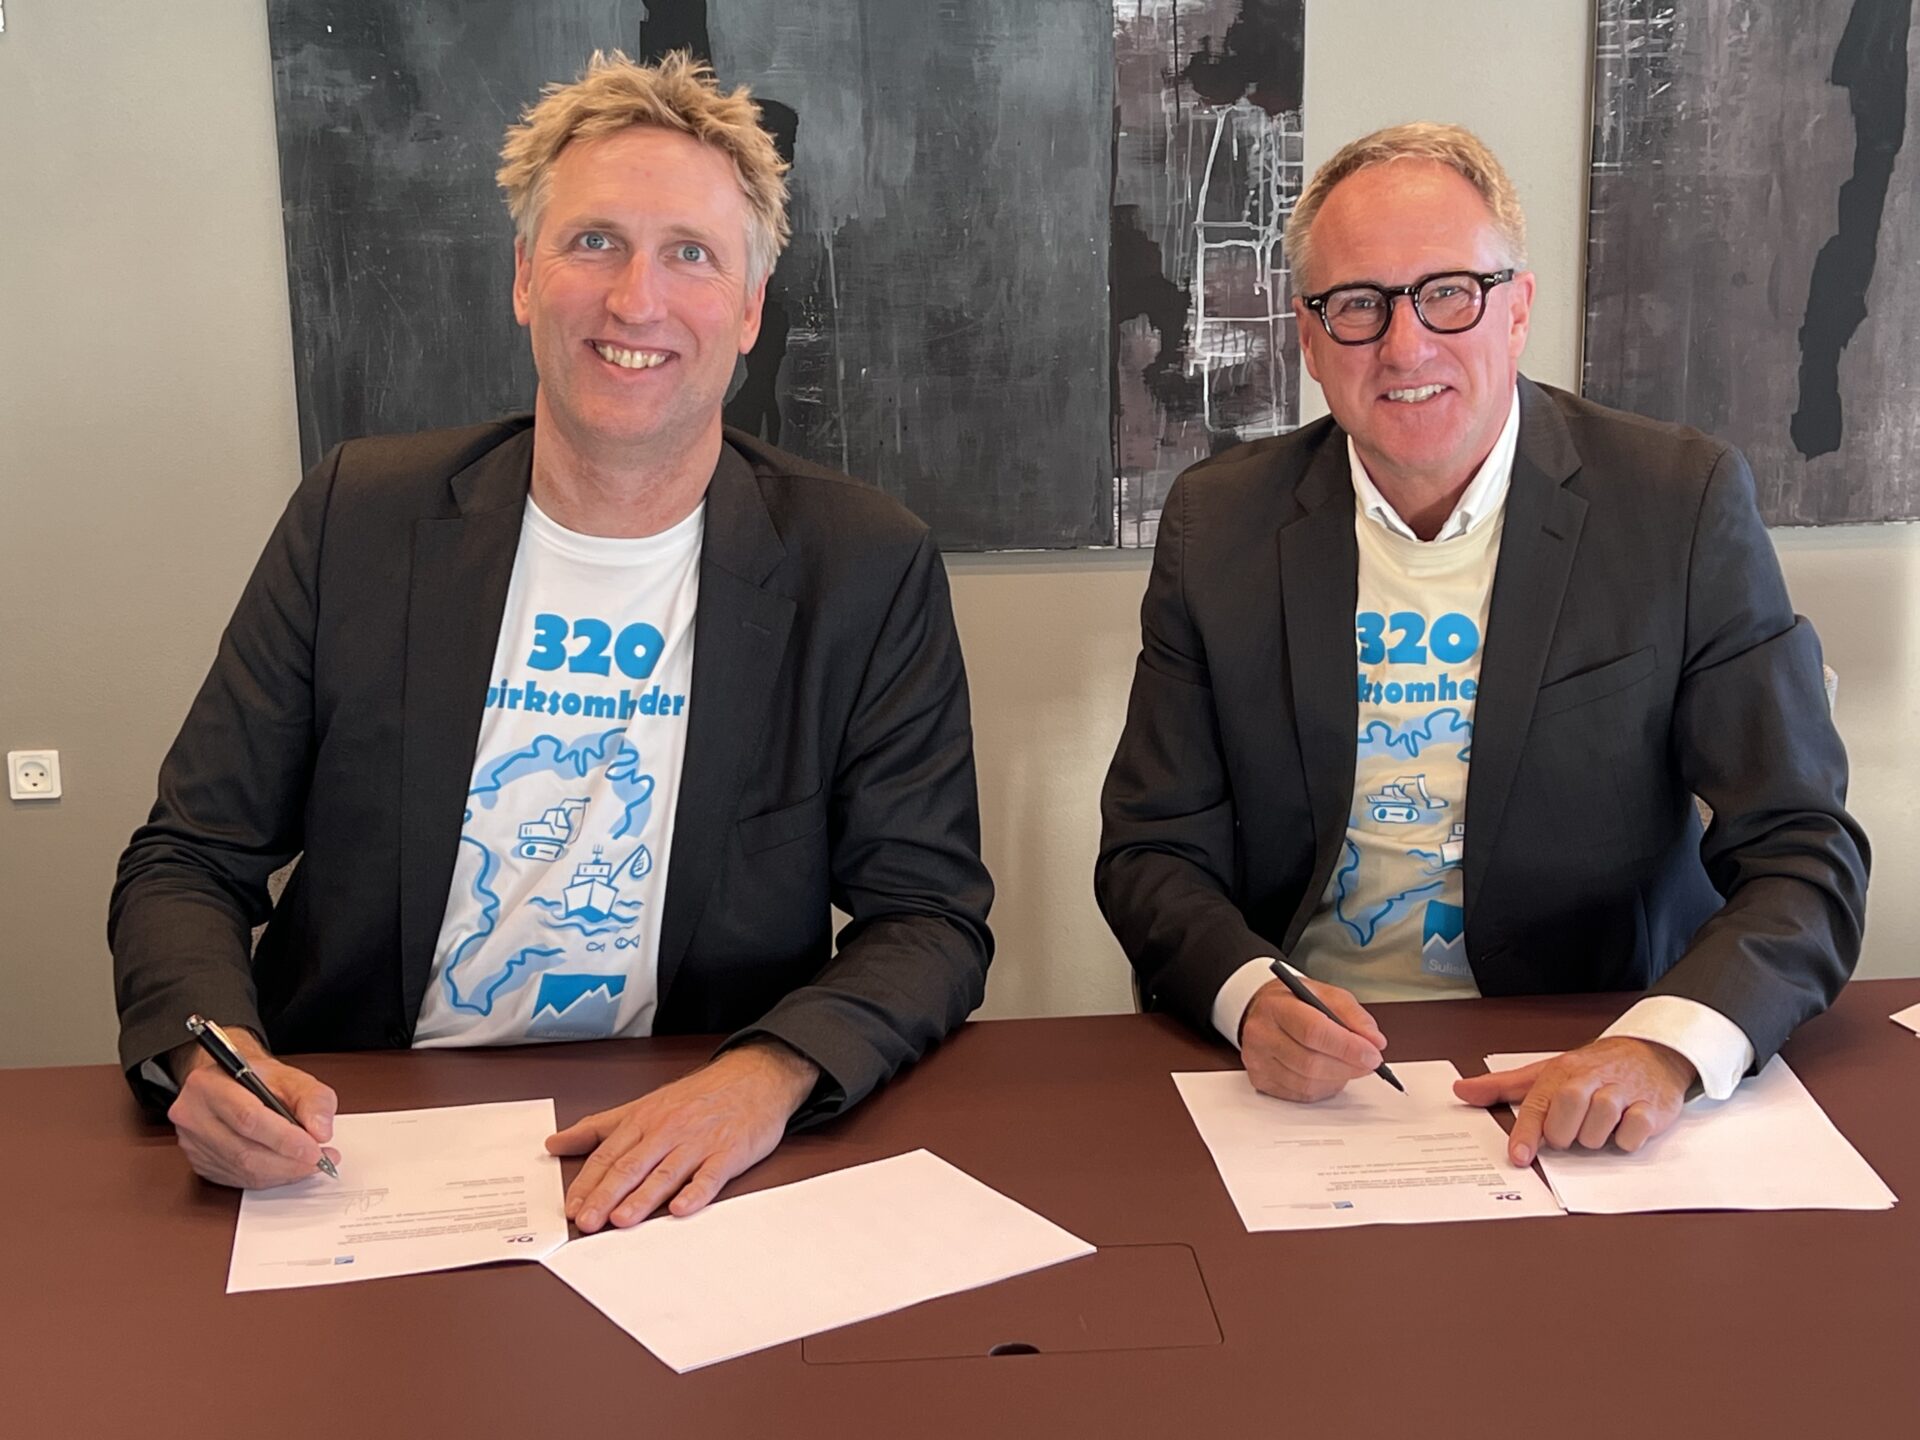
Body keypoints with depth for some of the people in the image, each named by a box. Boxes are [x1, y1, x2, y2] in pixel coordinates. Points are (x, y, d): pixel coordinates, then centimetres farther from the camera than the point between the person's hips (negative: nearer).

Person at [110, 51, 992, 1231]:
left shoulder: (868, 569, 0)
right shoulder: (363, 516, 4)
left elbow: (932, 915, 1)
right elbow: (190, 861, 7)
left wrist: (767, 1075, -20)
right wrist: (204, 1052, -15)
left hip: (682, 1174, -1)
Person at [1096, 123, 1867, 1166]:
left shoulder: (1683, 505, -5)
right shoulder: (1217, 524, 2)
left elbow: (1803, 854, -7)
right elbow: (1151, 854, 3)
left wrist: (1665, 1047, -27)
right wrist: (1249, 996, -19)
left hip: (1581, 1081, 0)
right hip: (1293, 1080, 0)